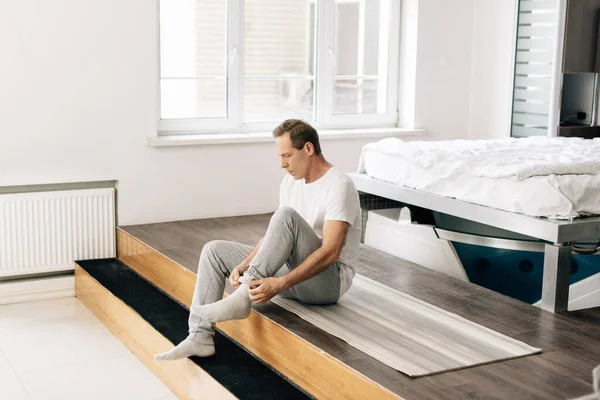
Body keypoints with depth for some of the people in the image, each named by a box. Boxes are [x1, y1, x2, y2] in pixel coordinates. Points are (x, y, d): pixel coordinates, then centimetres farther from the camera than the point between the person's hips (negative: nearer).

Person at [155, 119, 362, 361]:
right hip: (293, 269, 8)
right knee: (214, 250, -1)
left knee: (286, 215, -33)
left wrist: (279, 284, -35)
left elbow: (330, 252, -27)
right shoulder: (291, 181, 9)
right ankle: (201, 337, -10)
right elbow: (275, 235, 11)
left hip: (329, 278, -8)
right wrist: (244, 265, -7)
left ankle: (242, 297, -31)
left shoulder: (338, 186, -18)